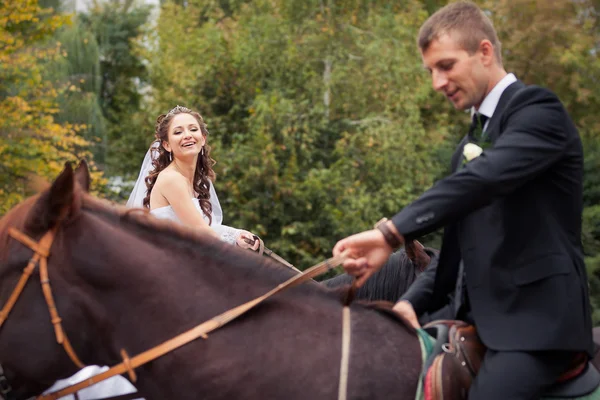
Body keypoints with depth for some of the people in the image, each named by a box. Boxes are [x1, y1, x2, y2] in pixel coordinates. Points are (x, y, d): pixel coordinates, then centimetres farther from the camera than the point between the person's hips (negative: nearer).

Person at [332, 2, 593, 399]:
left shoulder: (539, 110, -7)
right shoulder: (473, 141, 20)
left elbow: (483, 178, -25)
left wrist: (393, 232, -33)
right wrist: (414, 302, 3)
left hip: (537, 317, -9)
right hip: (481, 319, 9)